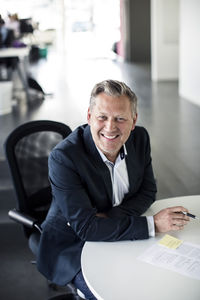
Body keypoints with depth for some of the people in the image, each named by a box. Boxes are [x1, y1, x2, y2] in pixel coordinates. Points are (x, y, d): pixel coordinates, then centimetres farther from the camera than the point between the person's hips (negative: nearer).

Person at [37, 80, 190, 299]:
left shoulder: (139, 138, -8)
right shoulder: (63, 157, -27)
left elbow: (147, 192, 0)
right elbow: (85, 227, -28)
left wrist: (108, 218, -19)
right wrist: (153, 224, -29)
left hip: (121, 234, 6)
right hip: (75, 246, -5)